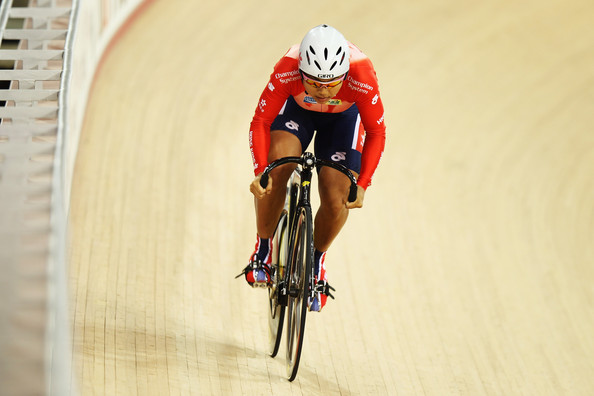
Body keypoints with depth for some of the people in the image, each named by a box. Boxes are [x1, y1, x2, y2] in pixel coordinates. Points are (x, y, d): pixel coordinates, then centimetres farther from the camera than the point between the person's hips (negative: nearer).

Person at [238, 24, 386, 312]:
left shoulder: (362, 79, -39)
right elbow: (261, 122, -28)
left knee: (336, 202, -12)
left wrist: (361, 185, -30)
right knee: (276, 167, -28)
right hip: (297, 108, 0)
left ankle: (316, 262, 19)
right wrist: (260, 172, -39)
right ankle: (263, 251, -6)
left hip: (343, 116, 0)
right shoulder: (286, 71, -39)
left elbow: (376, 133, -24)